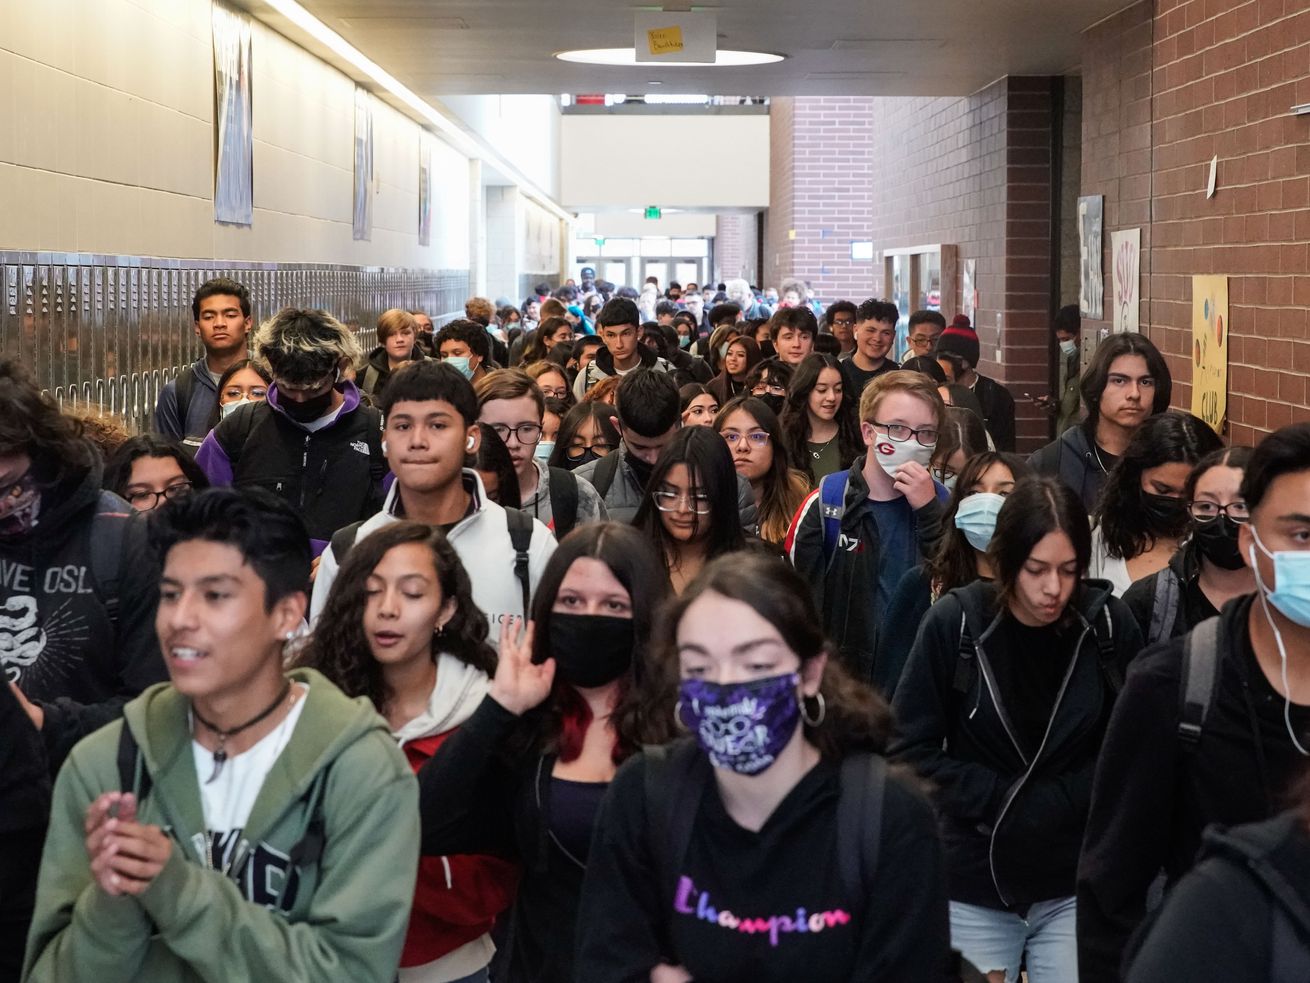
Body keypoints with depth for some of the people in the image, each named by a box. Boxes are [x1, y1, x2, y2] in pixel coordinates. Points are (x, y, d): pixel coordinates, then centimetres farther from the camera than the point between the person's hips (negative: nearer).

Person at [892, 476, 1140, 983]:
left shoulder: (1109, 625, -6)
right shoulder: (955, 622, -9)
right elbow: (912, 748, -5)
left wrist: (1059, 801, -9)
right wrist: (997, 799, -11)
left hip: (1075, 886, 1)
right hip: (974, 886, 0)